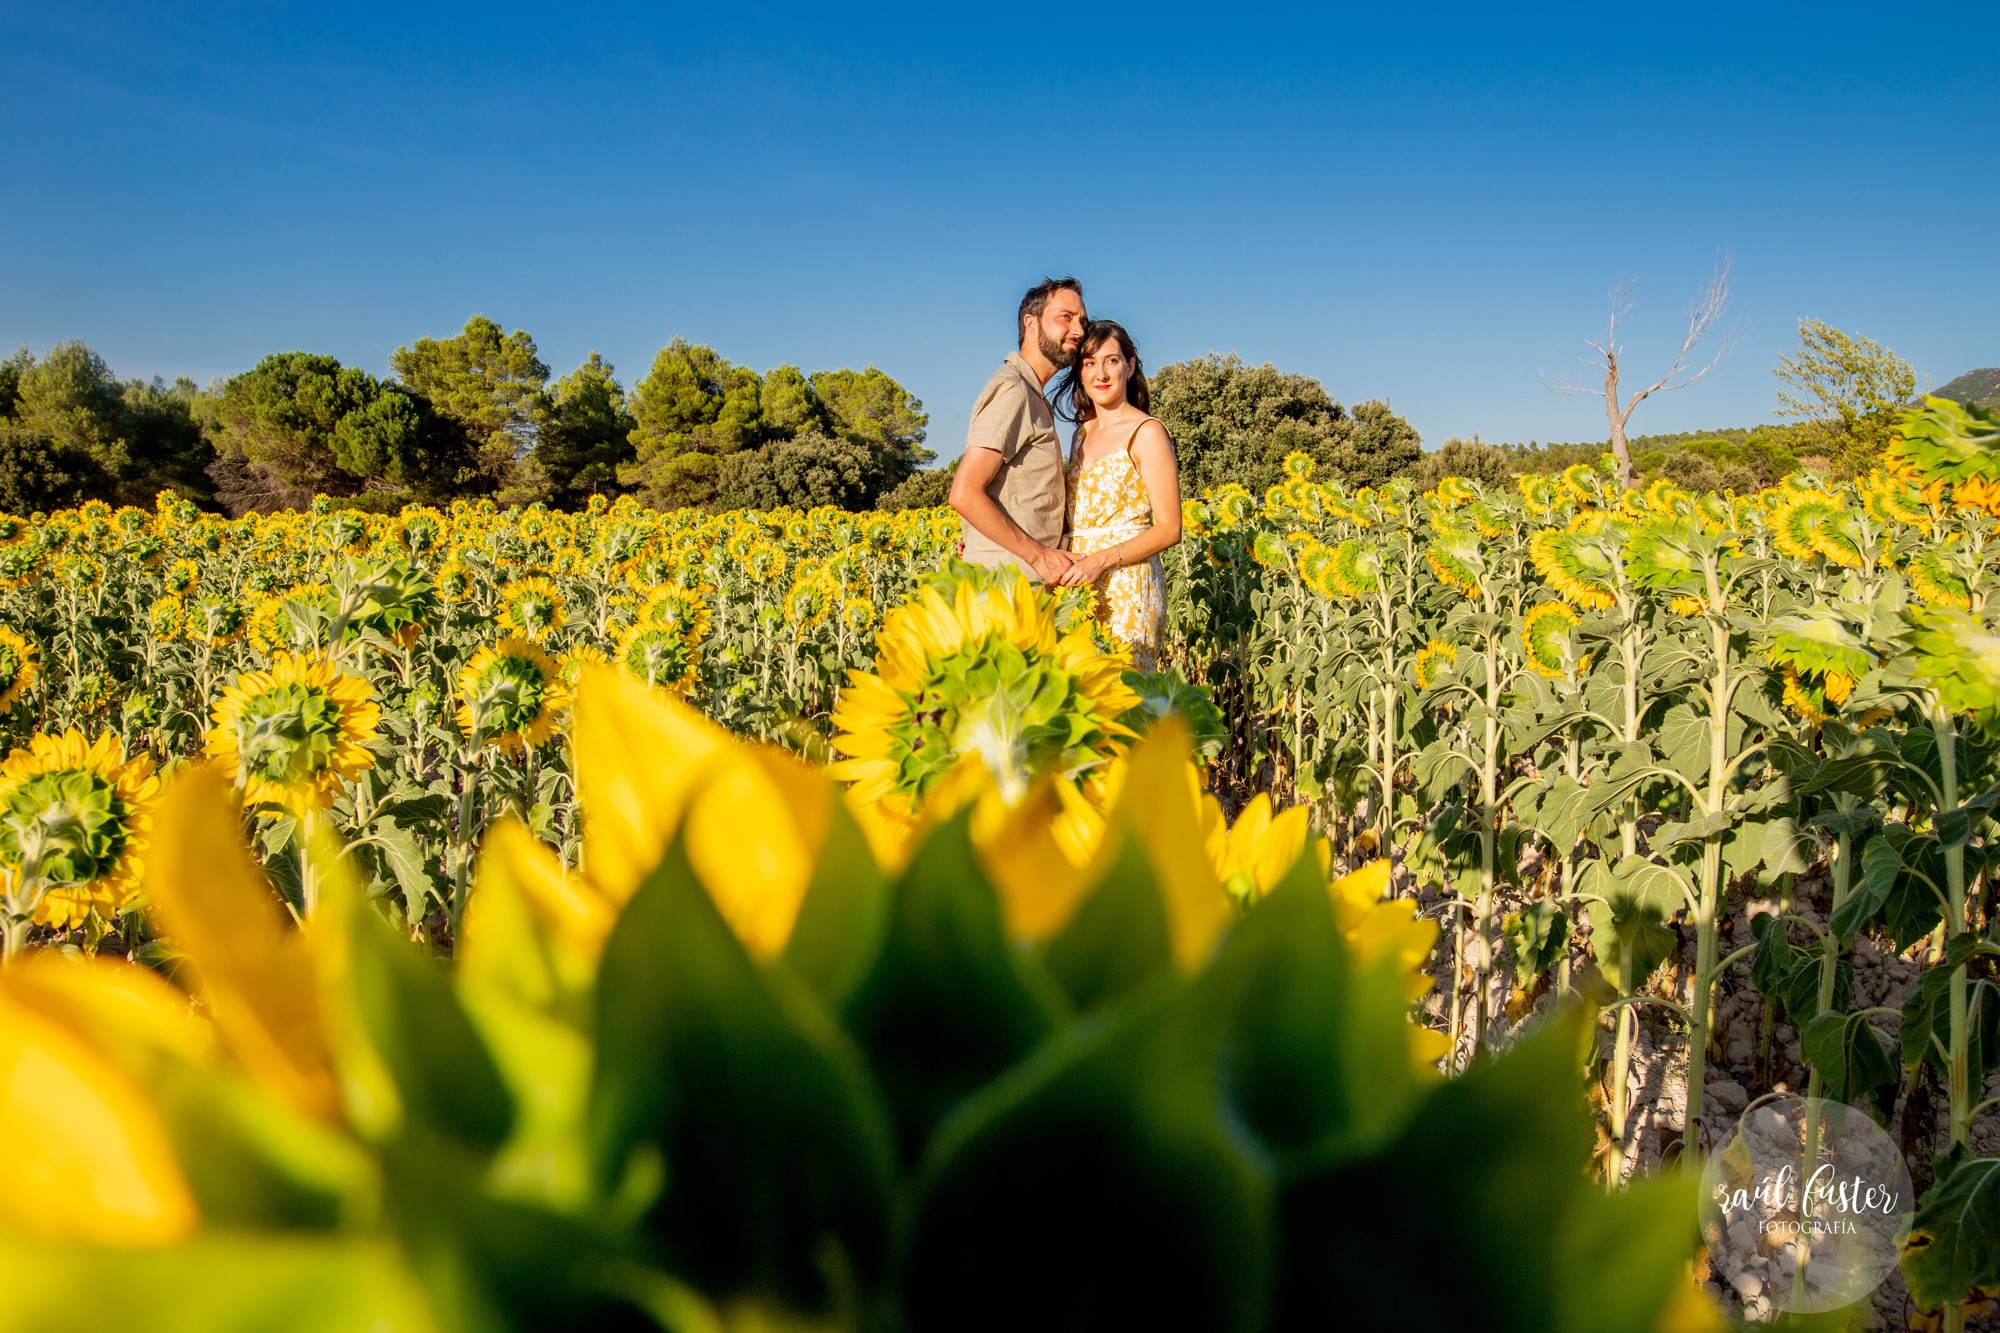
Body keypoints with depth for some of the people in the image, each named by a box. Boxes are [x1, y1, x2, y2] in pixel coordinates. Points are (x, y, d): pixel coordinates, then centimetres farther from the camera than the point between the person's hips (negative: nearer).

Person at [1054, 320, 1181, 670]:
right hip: (1079, 587, 7)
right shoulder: (1083, 433, 15)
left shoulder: (1146, 432, -6)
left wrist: (1102, 560, -21)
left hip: (1127, 590, -6)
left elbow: (1168, 529, -9)